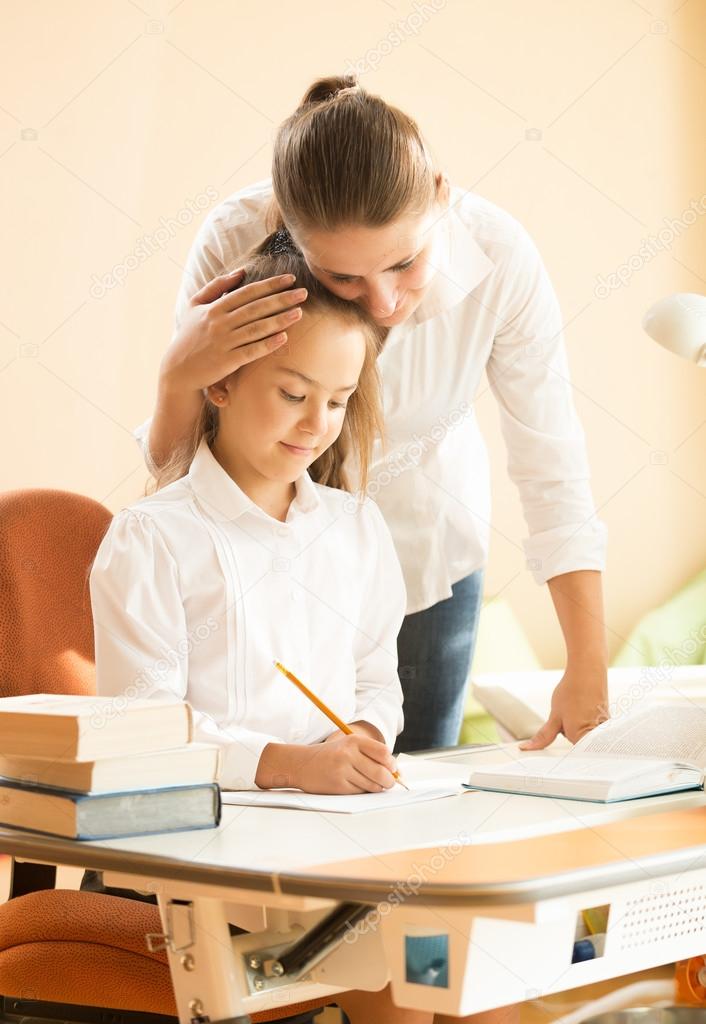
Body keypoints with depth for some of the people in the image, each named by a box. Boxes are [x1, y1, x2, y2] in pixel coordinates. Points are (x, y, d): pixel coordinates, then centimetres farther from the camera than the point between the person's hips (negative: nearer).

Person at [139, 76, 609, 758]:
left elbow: (552, 471, -19)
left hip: (428, 550, 1)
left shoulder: (498, 255, -28)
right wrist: (180, 378, -41)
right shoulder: (234, 245, -29)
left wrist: (588, 673, -20)